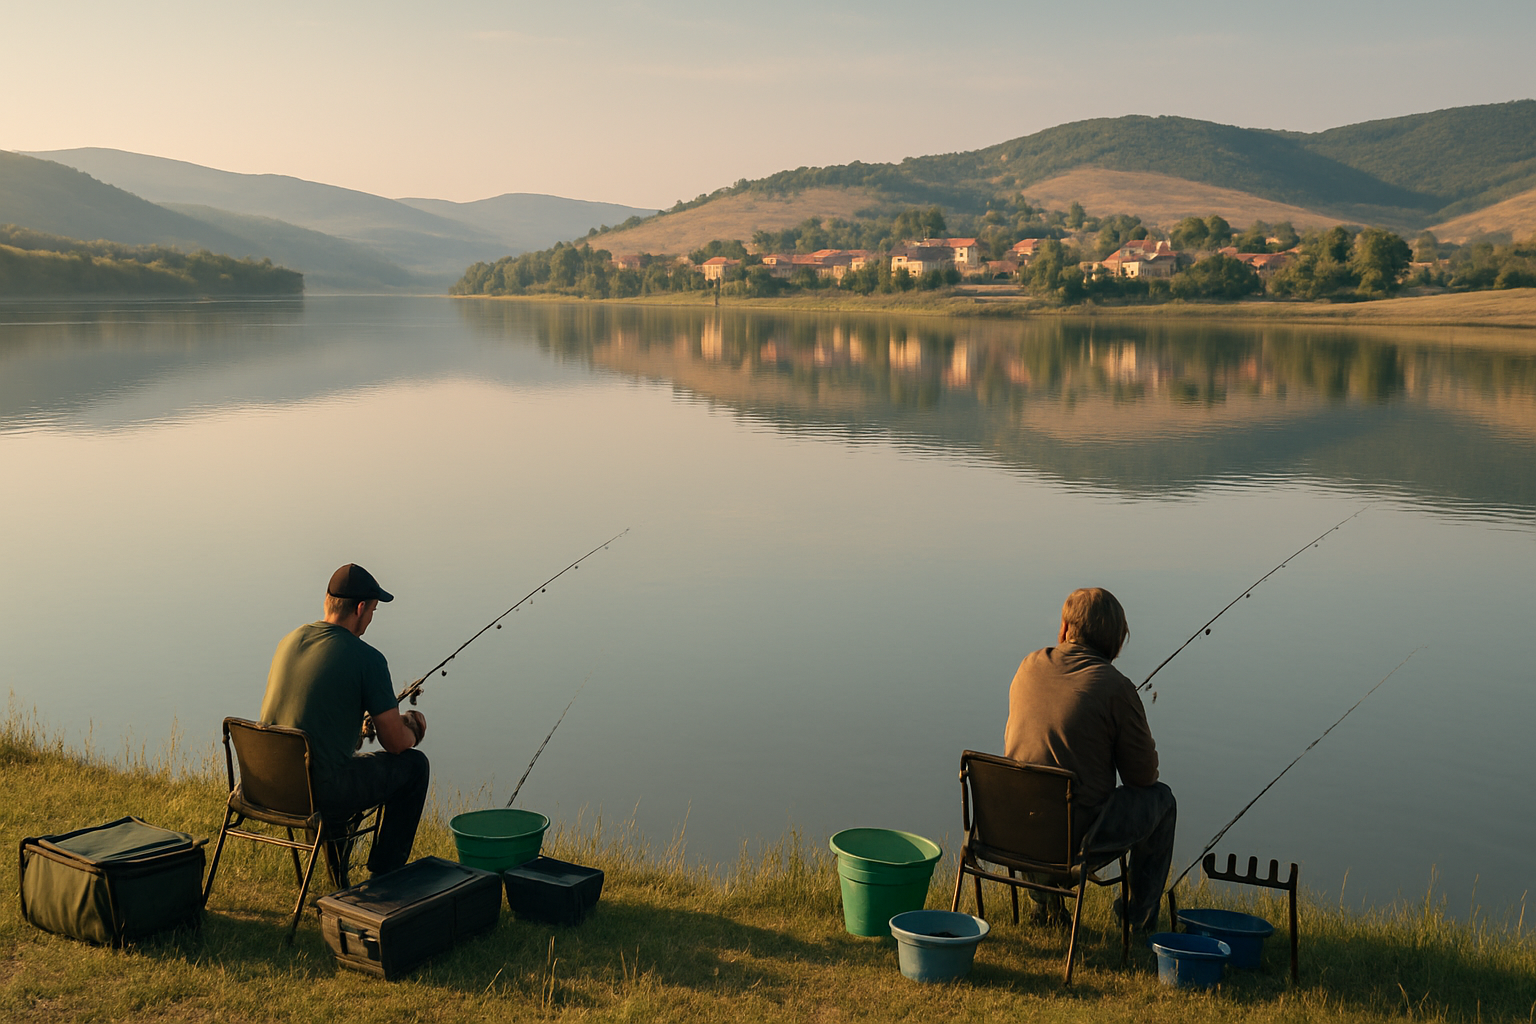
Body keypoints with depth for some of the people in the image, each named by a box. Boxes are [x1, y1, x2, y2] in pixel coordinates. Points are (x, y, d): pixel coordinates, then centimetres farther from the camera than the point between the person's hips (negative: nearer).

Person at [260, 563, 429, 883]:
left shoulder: (289, 641, 7)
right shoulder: (367, 659, -13)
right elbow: (395, 743, -8)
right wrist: (413, 730, 15)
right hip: (320, 793, -7)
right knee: (413, 765, 13)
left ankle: (339, 879, 43)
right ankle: (384, 875, 21)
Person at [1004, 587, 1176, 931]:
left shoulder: (1030, 667, 2)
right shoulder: (1116, 687, -13)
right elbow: (1143, 776, -5)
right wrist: (1148, 756, 19)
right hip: (1076, 830, -5)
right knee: (1161, 799, 19)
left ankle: (1044, 898, 39)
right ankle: (1142, 918, 29)